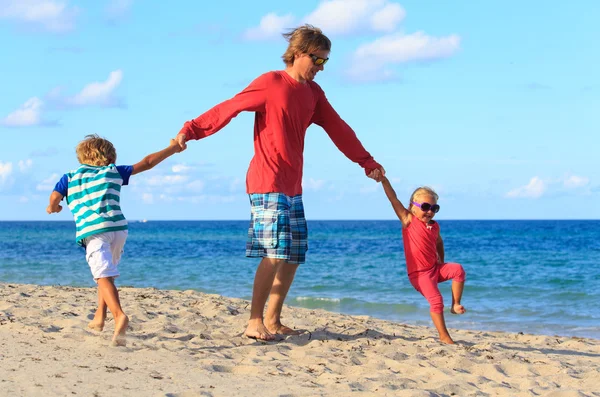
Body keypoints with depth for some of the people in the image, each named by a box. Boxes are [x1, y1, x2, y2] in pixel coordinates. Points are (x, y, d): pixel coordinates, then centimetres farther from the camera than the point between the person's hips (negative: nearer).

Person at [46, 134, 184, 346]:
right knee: (107, 273, 25)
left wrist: (53, 207, 25)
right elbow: (147, 162, 21)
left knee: (104, 276, -16)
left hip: (92, 231, -3)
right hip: (118, 228, 3)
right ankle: (100, 316, 19)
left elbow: (55, 197, 1)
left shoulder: (69, 178, 15)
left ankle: (119, 315, -38)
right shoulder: (113, 172, 18)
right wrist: (173, 148, 31)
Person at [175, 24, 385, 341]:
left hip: (293, 186, 8)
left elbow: (338, 130, 22)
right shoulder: (270, 83, -8)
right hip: (267, 182, -8)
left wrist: (367, 163, 26)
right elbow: (228, 108, -11)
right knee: (275, 251, -16)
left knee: (293, 256, 6)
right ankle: (254, 321, -10)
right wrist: (191, 131, -19)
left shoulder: (313, 93, 14)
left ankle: (272, 321, 13)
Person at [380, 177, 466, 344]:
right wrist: (384, 180, -22)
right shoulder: (409, 220, -6)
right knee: (436, 300, -18)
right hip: (419, 273, -5)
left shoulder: (434, 226, 7)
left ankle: (455, 305, -7)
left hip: (435, 268, 5)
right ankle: (444, 336, -9)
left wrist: (442, 262, 20)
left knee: (458, 270, -19)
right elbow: (393, 199, -14)